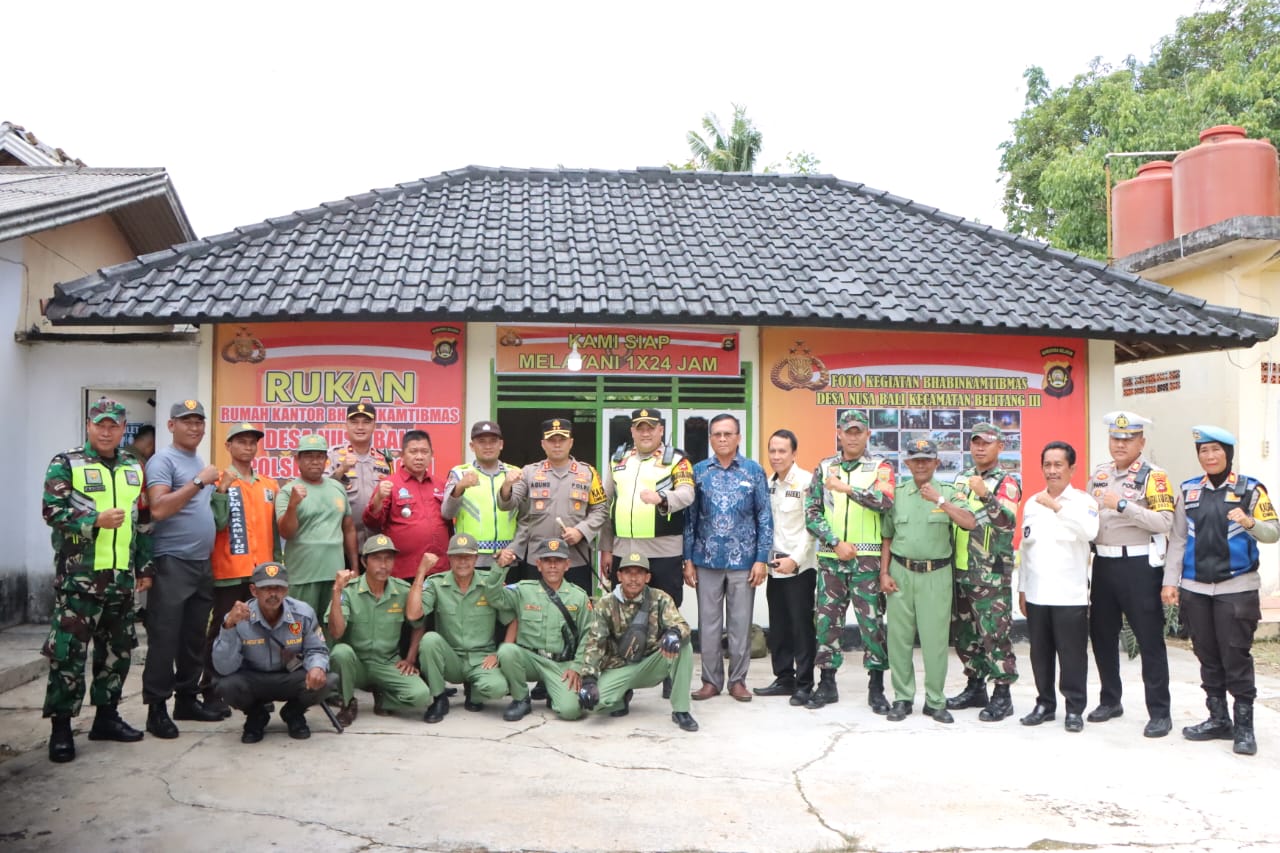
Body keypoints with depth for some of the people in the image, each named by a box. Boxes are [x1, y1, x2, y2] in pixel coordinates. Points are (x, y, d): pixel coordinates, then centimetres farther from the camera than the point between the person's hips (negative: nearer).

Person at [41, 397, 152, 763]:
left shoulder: (134, 468, 13)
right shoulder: (65, 464, -1)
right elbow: (52, 512, -9)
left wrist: (145, 566, 13)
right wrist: (96, 521, -22)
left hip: (121, 576, 5)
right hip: (78, 576, -5)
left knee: (118, 650, 11)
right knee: (68, 652, -4)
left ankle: (106, 716, 23)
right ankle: (61, 727, 5)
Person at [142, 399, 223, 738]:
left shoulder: (200, 463, 18)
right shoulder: (163, 460, -8)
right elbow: (159, 509, -21)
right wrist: (199, 482, -20)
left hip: (202, 563, 8)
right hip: (172, 563, -8)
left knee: (194, 637, 13)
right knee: (165, 638, -4)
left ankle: (187, 699, 22)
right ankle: (157, 708, 3)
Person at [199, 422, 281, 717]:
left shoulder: (270, 486, 14)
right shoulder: (219, 482, 0)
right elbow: (217, 523, -12)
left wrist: (277, 564, 14)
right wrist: (223, 489, -18)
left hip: (262, 571, 4)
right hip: (229, 571, -4)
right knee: (222, 631, 0)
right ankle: (211, 691, 7)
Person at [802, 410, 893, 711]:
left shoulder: (881, 468, 1)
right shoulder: (824, 468, 8)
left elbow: (885, 501, -20)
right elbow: (811, 514, 2)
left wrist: (846, 488, -27)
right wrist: (837, 543, -9)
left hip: (867, 559, -2)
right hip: (830, 557, 3)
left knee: (872, 621, 1)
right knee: (827, 620, 7)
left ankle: (876, 687, 12)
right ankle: (827, 684, 17)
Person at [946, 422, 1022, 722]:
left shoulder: (1007, 481, -6)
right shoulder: (961, 478, 14)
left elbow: (1008, 522, -22)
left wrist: (985, 495, -33)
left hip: (992, 573, -7)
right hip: (959, 570, 7)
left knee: (995, 632, -4)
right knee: (964, 632, 13)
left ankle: (1002, 695, 6)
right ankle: (975, 687, 26)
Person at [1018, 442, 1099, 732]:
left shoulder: (1083, 501, -4)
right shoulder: (1032, 503, 10)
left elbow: (1090, 531, -25)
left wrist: (1057, 506, -30)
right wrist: (1022, 589, 14)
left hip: (1070, 595, -4)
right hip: (1036, 594, 5)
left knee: (1072, 654, 3)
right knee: (1040, 653, 11)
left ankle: (1075, 708, 15)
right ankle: (1045, 703, 24)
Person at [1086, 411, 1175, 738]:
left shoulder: (1153, 475, -9)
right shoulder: (1098, 474, 11)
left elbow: (1165, 522, -20)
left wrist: (1123, 506, -26)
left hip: (1140, 565, -6)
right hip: (1104, 563, 7)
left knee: (1150, 640, 0)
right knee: (1101, 635, 13)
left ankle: (1159, 713, 10)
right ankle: (1110, 700, 29)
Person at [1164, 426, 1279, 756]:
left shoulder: (1250, 488, 0)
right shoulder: (1188, 490, 8)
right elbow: (1177, 539, 7)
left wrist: (1250, 523, -27)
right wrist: (1170, 581, 3)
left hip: (1236, 588, -3)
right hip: (1195, 589, 3)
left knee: (1236, 657, -1)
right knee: (1208, 657, 11)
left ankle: (1244, 726, 9)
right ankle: (1218, 719, 22)